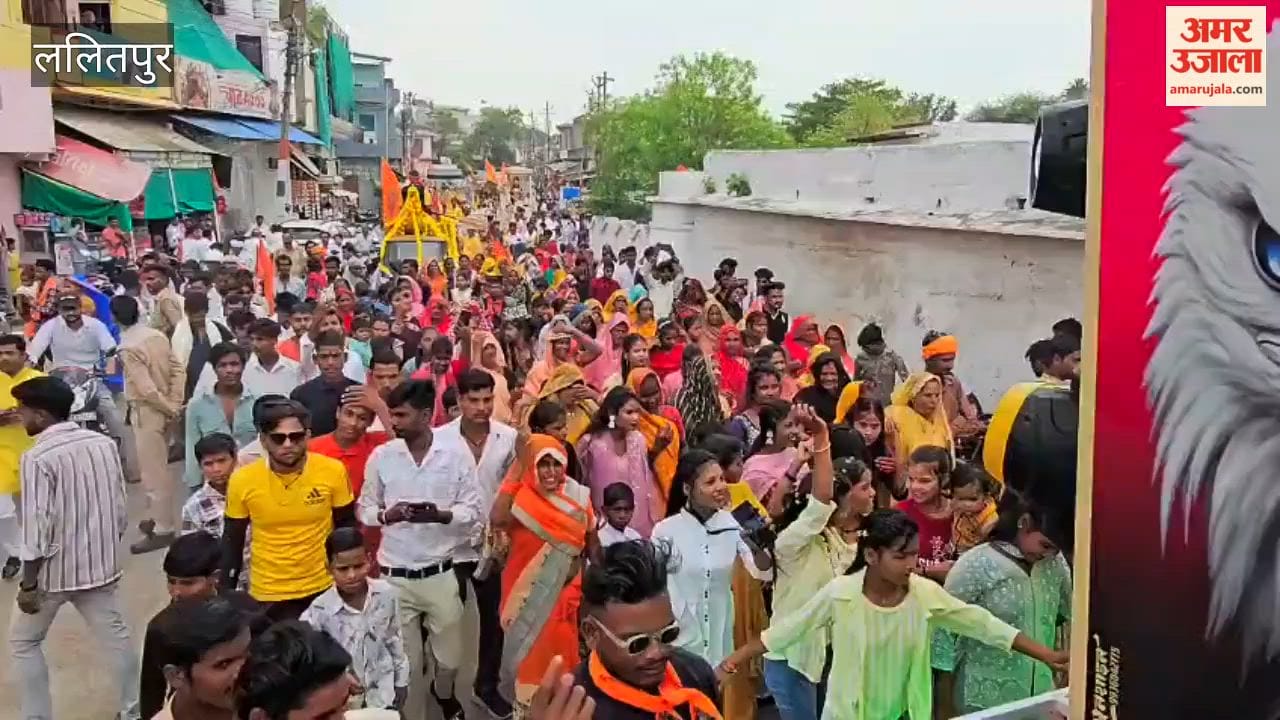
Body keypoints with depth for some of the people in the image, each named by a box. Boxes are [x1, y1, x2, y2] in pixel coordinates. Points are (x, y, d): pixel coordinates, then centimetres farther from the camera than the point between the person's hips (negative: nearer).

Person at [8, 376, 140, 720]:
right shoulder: (104, 444, -2)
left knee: (23, 641, 17)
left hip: (54, 569, -5)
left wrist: (27, 583, -11)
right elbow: (121, 508, 5)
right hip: (100, 563, 5)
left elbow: (38, 528, -20)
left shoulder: (38, 458, -20)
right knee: (116, 635, 16)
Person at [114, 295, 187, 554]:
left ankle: (163, 529, 4)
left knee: (154, 471, -1)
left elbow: (147, 389, -22)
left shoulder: (128, 348, -19)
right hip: (164, 409, 8)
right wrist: (174, 404, -2)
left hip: (147, 411, -8)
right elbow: (179, 370, 2)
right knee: (156, 467, 20)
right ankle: (156, 516, 32)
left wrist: (171, 408, -10)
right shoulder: (158, 335, 2)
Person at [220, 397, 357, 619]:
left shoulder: (333, 471, -14)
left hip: (323, 588, 1)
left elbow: (346, 528, -1)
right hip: (268, 595, -1)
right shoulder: (242, 480, -13)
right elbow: (232, 542, -1)